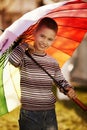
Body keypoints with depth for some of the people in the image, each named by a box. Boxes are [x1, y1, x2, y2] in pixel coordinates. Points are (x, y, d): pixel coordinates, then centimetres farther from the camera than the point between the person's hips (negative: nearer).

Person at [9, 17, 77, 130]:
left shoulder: (53, 62, 8)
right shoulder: (24, 57, -6)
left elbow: (60, 80, 19)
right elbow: (13, 59, -28)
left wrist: (69, 89, -2)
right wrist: (24, 45, -11)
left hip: (50, 113, 5)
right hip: (29, 114, -4)